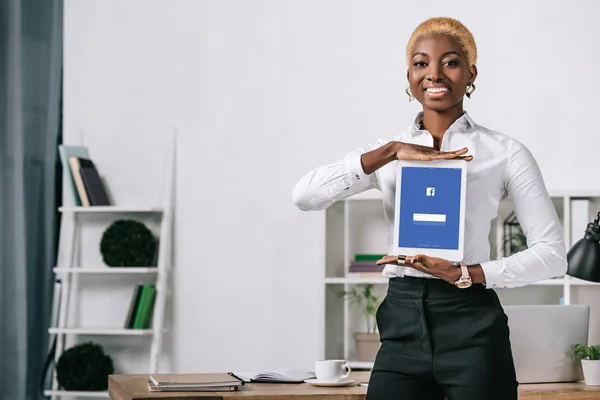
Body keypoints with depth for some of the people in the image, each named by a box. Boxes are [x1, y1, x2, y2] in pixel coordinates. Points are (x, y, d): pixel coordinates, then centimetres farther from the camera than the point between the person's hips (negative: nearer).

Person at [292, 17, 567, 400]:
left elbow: (552, 253, -3)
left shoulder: (505, 152, 0)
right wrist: (392, 152, -13)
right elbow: (305, 195, -5)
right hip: (402, 328, 3)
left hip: (472, 326, -2)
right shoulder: (388, 153, 10)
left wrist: (464, 273, -15)